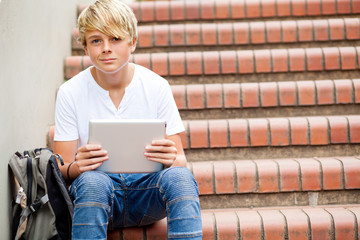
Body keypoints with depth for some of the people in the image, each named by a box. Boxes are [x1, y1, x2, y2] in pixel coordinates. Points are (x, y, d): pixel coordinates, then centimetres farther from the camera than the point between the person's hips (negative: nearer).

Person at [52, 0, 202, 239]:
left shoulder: (157, 86, -1)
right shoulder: (70, 93, -2)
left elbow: (180, 159, 0)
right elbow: (61, 171, -2)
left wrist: (172, 159, -25)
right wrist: (76, 167, -27)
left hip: (147, 189, 1)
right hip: (98, 192, 0)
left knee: (179, 176, -31)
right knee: (92, 181, -35)